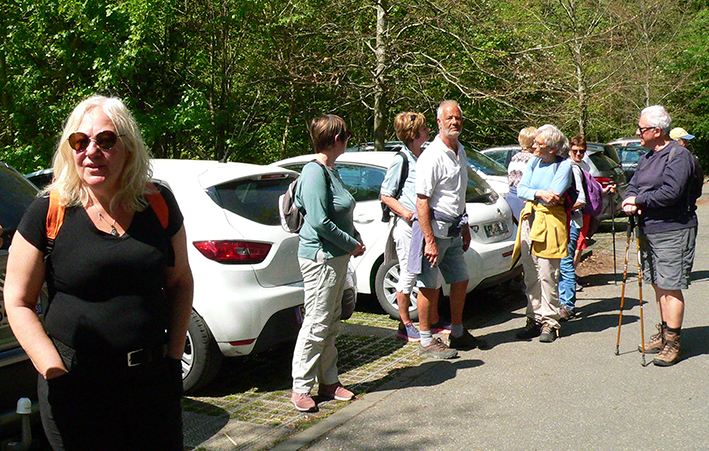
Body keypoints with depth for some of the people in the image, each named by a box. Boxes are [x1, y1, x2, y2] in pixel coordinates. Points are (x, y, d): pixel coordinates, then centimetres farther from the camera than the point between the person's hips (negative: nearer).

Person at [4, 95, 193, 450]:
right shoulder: (48, 213, -6)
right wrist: (56, 372, -10)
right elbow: (18, 303, -2)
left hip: (153, 377, 3)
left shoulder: (159, 204, 0)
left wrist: (174, 353, 1)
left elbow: (180, 282, 10)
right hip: (76, 385, -2)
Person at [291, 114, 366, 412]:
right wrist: (352, 244, -13)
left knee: (330, 324, 15)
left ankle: (329, 382, 25)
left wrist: (356, 241, 7)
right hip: (320, 256, -10)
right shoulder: (315, 172, -17)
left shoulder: (329, 171, 14)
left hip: (337, 257, 10)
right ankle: (300, 388, 8)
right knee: (317, 323, -3)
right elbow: (320, 222, -22)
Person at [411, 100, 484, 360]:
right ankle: (426, 341, 10)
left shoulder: (460, 152, 13)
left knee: (460, 280, 15)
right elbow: (422, 202, -19)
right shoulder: (432, 157, -15)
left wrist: (465, 228, 22)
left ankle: (458, 333, 30)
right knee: (430, 286, -1)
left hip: (453, 230, 9)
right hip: (434, 228, -9)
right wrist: (429, 240, -23)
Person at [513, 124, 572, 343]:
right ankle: (534, 318, 15)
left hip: (550, 223, -6)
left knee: (547, 277, -4)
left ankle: (550, 322, 5)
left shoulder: (564, 165, -4)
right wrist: (540, 194, -10)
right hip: (529, 219, 6)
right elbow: (521, 190, 6)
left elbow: (553, 196, -14)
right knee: (531, 276, 7)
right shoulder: (533, 162, 14)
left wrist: (532, 192, -2)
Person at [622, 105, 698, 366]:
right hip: (649, 231, 8)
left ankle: (672, 343, 3)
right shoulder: (647, 157, 16)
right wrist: (630, 201, -7)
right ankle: (663, 334, 26)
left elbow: (671, 193, -22)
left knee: (670, 287, -5)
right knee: (658, 285, 14)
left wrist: (640, 201, -11)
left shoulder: (678, 155, -12)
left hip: (672, 232, -8)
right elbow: (634, 186, 15)